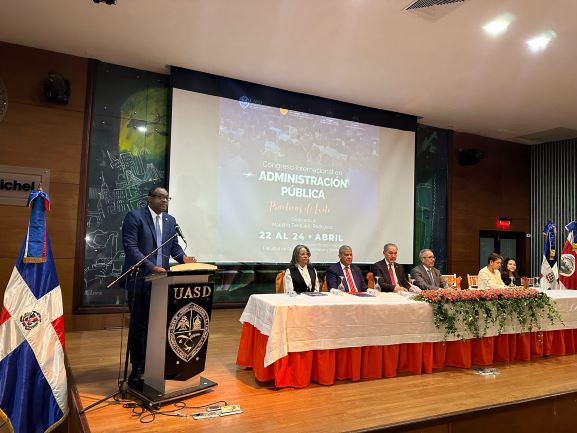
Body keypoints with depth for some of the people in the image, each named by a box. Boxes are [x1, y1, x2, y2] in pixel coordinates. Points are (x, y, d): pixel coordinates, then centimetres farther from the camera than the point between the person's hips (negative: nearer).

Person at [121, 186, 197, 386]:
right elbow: (131, 247, -16)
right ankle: (137, 368, 18)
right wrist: (151, 267, -25)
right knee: (139, 324, 5)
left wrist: (183, 257, -8)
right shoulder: (134, 216, -8)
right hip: (140, 279, -5)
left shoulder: (170, 220, 11)